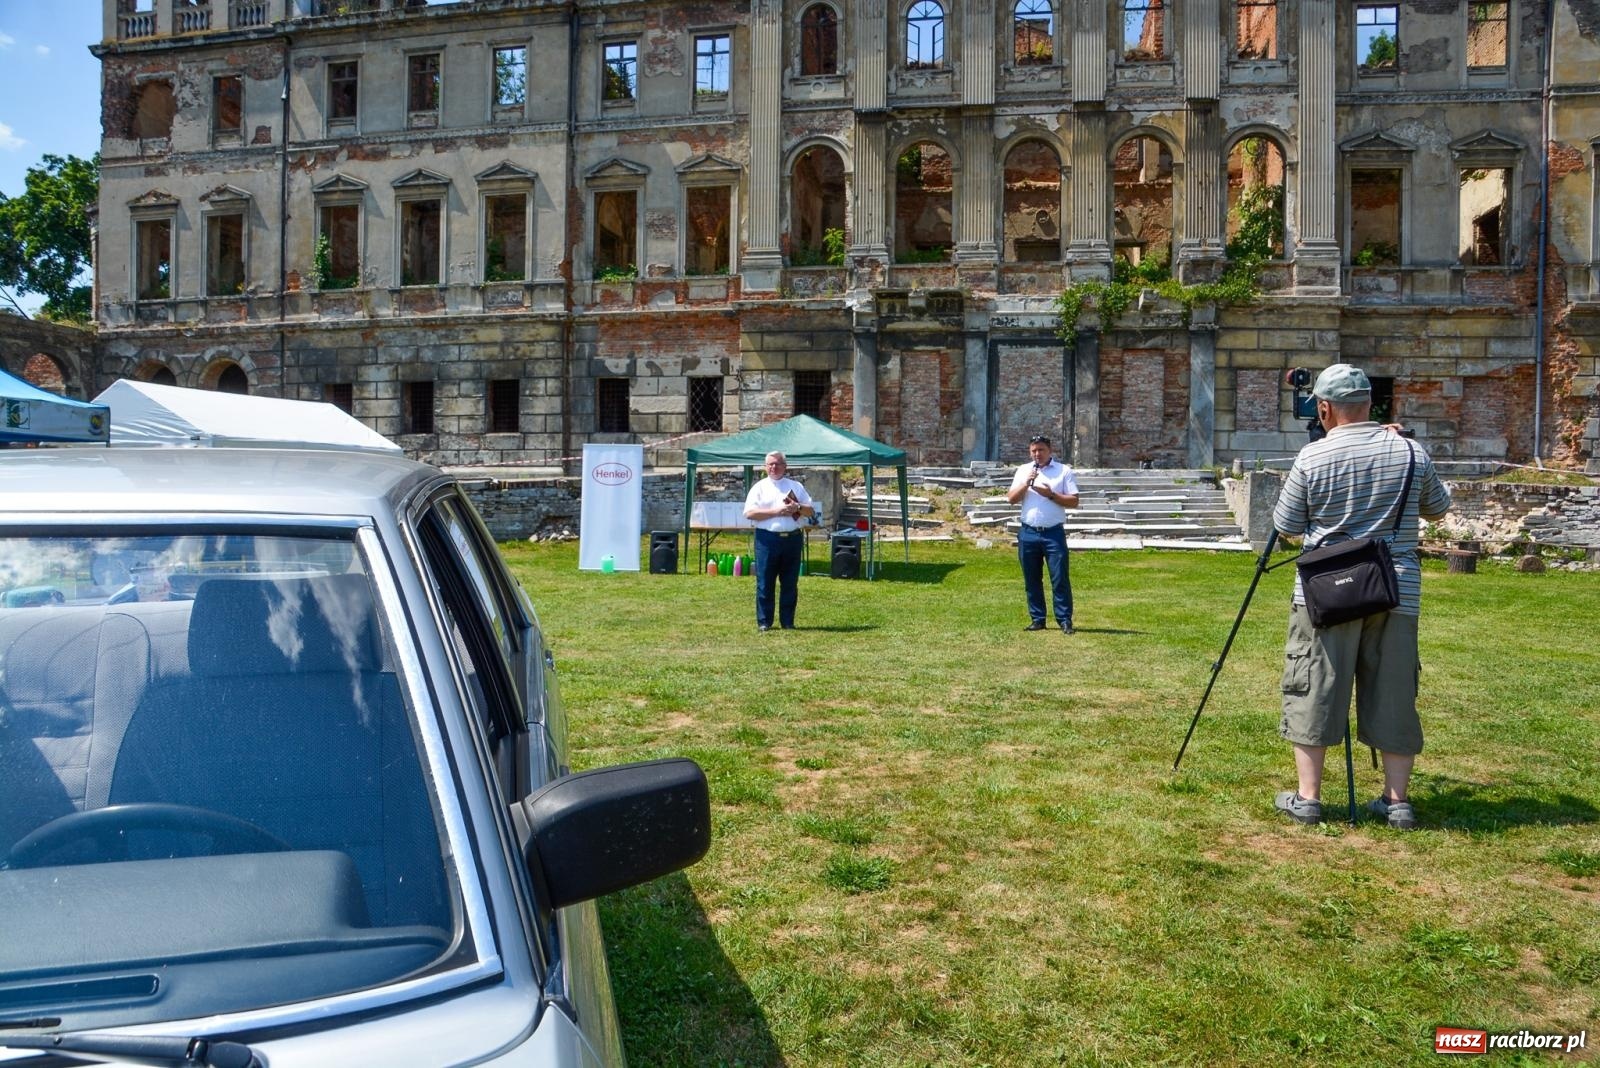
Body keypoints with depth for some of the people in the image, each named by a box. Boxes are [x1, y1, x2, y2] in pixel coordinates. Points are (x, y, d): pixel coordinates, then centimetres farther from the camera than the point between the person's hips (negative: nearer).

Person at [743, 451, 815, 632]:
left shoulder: (796, 486, 14)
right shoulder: (759, 487, 5)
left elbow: (812, 510, 13)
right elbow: (749, 513, -7)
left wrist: (798, 507, -9)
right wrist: (776, 511, -13)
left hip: (793, 539, 3)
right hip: (767, 539, -3)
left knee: (790, 583, 6)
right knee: (765, 583, -1)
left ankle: (787, 622, 14)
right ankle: (764, 622, 6)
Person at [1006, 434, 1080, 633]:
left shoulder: (1064, 471, 2)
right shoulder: (1023, 470, 10)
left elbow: (1074, 501, -3)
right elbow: (1011, 498, 3)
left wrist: (1051, 494, -14)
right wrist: (1026, 483, -12)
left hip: (1054, 533, -3)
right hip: (1028, 533, 3)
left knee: (1060, 578, -4)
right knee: (1032, 580, 8)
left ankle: (1065, 620, 3)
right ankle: (1037, 619, 17)